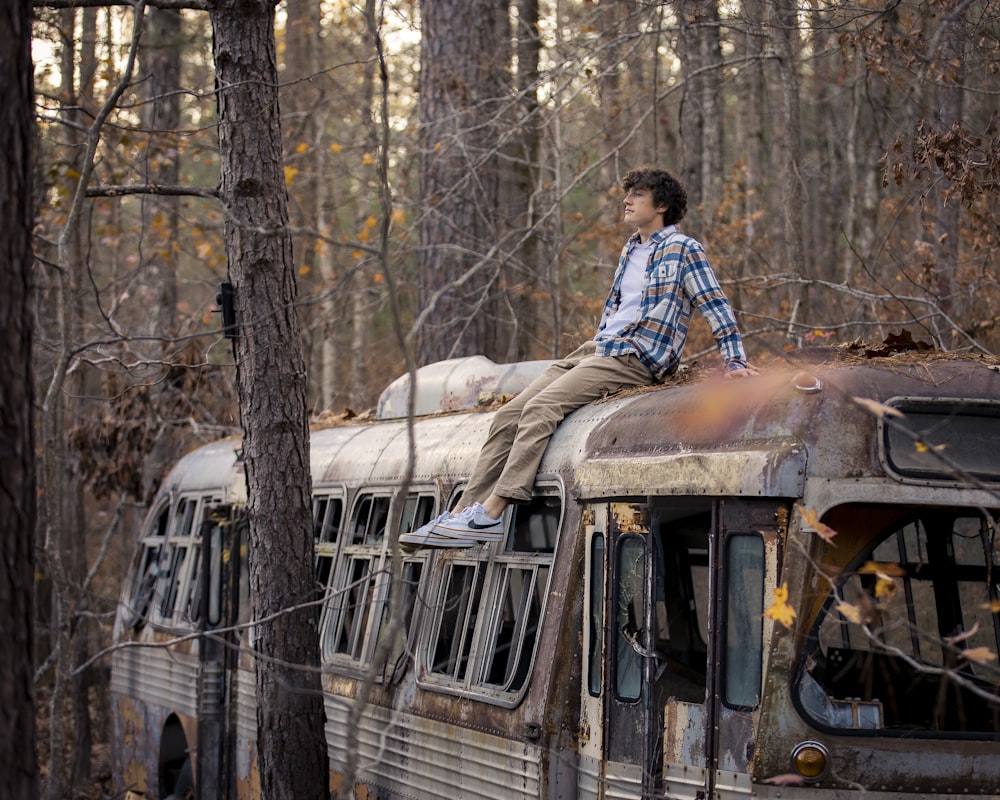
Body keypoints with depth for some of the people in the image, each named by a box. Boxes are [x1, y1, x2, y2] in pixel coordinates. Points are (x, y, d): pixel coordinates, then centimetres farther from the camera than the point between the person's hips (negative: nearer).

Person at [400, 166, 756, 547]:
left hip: (634, 360, -9)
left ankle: (491, 514, -33)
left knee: (540, 409, -28)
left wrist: (735, 362, -14)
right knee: (509, 414, -7)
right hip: (595, 349, 9)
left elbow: (716, 307, -7)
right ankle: (463, 513, -12)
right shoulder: (631, 250, 23)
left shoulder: (682, 250, -2)